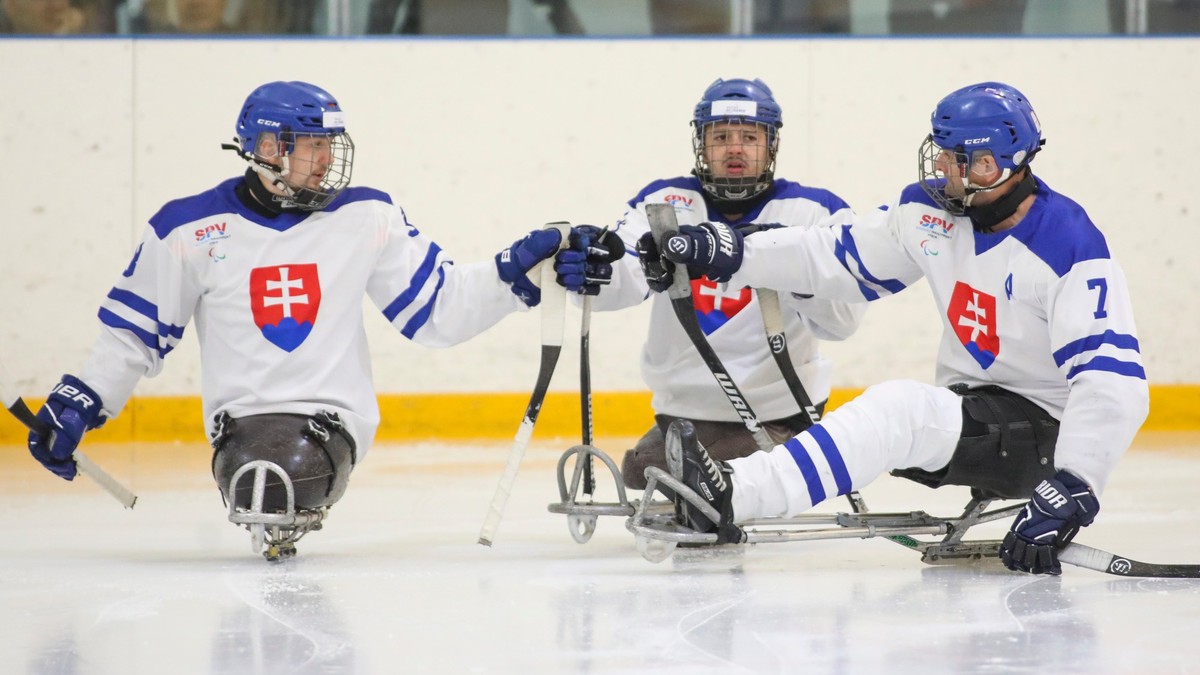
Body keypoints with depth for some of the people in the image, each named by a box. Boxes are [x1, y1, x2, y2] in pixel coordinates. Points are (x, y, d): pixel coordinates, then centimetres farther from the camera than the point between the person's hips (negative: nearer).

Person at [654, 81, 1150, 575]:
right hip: (966, 409, 9)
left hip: (1042, 428, -9)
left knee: (902, 408, -30)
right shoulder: (933, 210, 1)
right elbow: (843, 257, 12)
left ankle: (734, 497, -43)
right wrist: (736, 256, 1)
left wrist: (1072, 491, -36)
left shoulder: (1071, 248, -22)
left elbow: (1113, 382, -28)